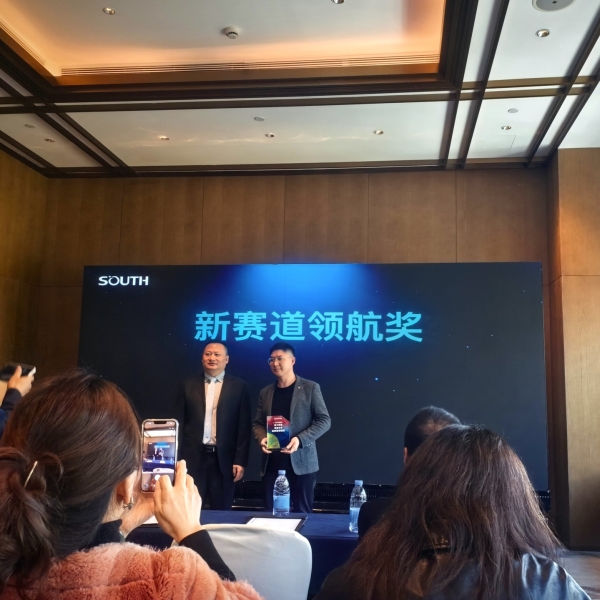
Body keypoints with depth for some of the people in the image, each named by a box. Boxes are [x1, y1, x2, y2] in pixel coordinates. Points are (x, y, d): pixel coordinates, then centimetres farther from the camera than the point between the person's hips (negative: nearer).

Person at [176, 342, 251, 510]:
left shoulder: (239, 386, 1)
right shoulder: (189, 385, 7)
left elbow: (244, 426, -1)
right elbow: (180, 422, 6)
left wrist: (240, 460, -6)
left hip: (223, 458, -1)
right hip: (193, 457, 2)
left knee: (221, 510, 7)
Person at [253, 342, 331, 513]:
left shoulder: (310, 388, -1)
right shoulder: (265, 392, 12)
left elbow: (324, 420, -5)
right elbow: (258, 423, 15)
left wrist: (300, 439, -18)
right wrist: (262, 439, -8)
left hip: (301, 462, -4)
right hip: (272, 464, 4)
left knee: (302, 512, 5)